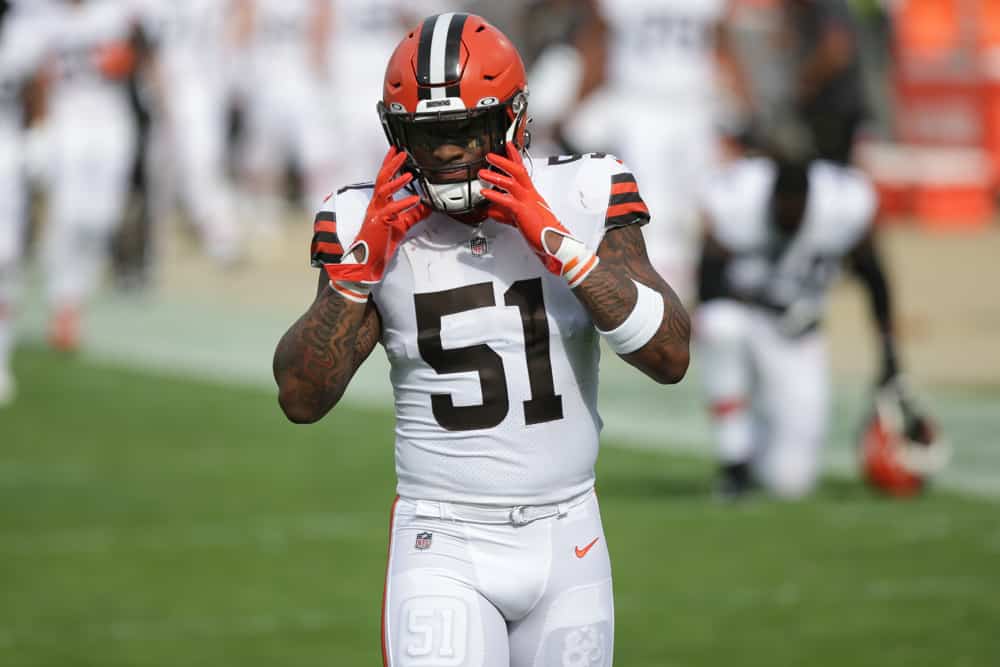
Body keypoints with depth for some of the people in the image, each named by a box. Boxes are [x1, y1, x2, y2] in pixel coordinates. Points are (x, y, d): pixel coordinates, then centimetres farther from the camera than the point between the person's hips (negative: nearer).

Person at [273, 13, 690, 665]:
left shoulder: (577, 204, -4)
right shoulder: (374, 228, -3)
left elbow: (671, 356, -11)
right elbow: (301, 399, -5)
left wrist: (555, 241, -18)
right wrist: (361, 262, -14)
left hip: (567, 537, 2)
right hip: (446, 548, -2)